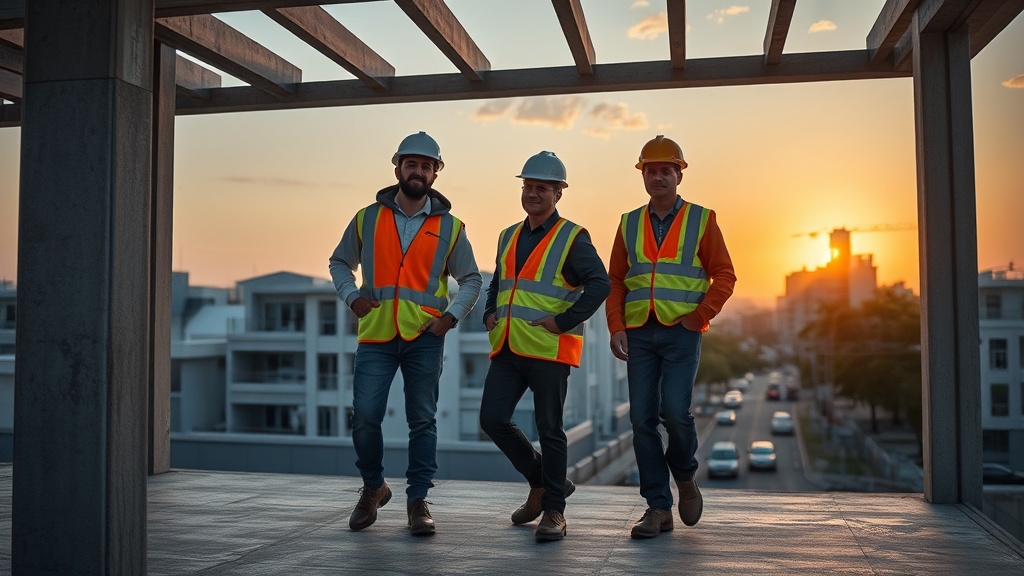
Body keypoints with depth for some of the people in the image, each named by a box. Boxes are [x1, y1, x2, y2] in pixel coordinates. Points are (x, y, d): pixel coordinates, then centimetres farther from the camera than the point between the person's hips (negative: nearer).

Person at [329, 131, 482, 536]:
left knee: (422, 421, 4)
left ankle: (418, 500, 15)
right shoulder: (368, 219, 6)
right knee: (365, 416, -4)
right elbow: (339, 263, 17)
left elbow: (472, 280, 11)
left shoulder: (449, 227, 4)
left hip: (424, 338, 0)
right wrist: (351, 296, 0)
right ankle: (373, 488, 21)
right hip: (376, 336, 1)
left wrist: (452, 315, -4)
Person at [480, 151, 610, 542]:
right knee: (493, 419, 1)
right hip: (507, 349, 6)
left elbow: (600, 284, -14)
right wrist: (490, 313, 12)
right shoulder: (509, 237, 17)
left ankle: (554, 510, 14)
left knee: (548, 430, 0)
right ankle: (541, 483, 23)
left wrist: (563, 321, -18)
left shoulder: (572, 238, -4)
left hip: (548, 349, -6)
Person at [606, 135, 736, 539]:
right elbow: (615, 281, 12)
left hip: (681, 332, -3)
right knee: (642, 419, 0)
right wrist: (616, 328, 0)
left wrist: (698, 318, -8)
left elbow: (724, 276, 3)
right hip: (639, 333, 3)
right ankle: (658, 508, 10)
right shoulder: (629, 223, 12)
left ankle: (685, 478, 17)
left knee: (674, 411, -14)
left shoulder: (701, 219, 4)